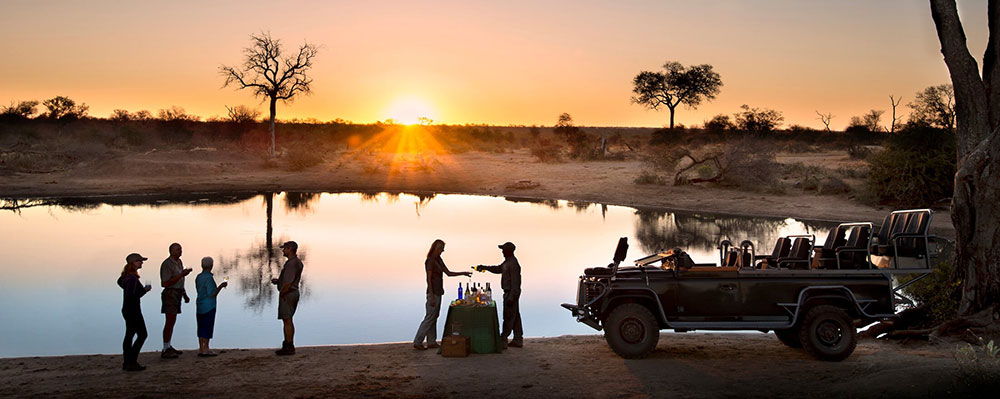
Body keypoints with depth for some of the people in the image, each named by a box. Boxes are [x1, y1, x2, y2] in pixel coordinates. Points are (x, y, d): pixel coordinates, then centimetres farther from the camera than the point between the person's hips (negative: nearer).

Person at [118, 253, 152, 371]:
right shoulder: (132, 278, -21)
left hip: (127, 310, 10)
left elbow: (120, 282, 31)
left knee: (129, 335, 14)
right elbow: (132, 295, -27)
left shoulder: (126, 276, 9)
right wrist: (145, 290, -18)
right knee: (142, 335, -5)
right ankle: (132, 362, -6)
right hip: (133, 310, -10)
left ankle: (127, 362, 20)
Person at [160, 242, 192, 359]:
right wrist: (181, 274, -23)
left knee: (172, 321, 13)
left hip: (177, 293, 9)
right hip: (170, 294, -9)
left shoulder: (179, 262, 14)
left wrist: (185, 295, 23)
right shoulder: (167, 264, -15)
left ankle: (168, 347, 20)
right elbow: (166, 283, -21)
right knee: (170, 322, -10)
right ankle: (165, 350, -8)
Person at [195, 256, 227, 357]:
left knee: (201, 327, 10)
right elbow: (212, 295, -17)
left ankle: (201, 349, 14)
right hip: (209, 306, -8)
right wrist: (221, 286, -9)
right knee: (208, 327, -2)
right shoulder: (209, 278, -17)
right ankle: (206, 349, 0)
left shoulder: (198, 277, 7)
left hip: (199, 305, 8)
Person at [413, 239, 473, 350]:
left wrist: (463, 273, 10)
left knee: (434, 317, 10)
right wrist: (431, 297, -20)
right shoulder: (430, 260, -15)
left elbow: (448, 273, 16)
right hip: (433, 293, -9)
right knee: (430, 317, -6)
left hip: (438, 292, 9)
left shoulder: (438, 260, 12)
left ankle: (431, 342, 15)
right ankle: (417, 342, -2)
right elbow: (428, 279, -18)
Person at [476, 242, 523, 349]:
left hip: (511, 293, -11)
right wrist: (484, 267, 22)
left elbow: (515, 282, -24)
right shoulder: (507, 261, 13)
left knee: (509, 317, -6)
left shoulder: (513, 264, -20)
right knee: (515, 316, 14)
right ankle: (518, 340, 20)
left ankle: (503, 341, -3)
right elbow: (498, 269, 28)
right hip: (509, 292, 11)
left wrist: (511, 297, -25)